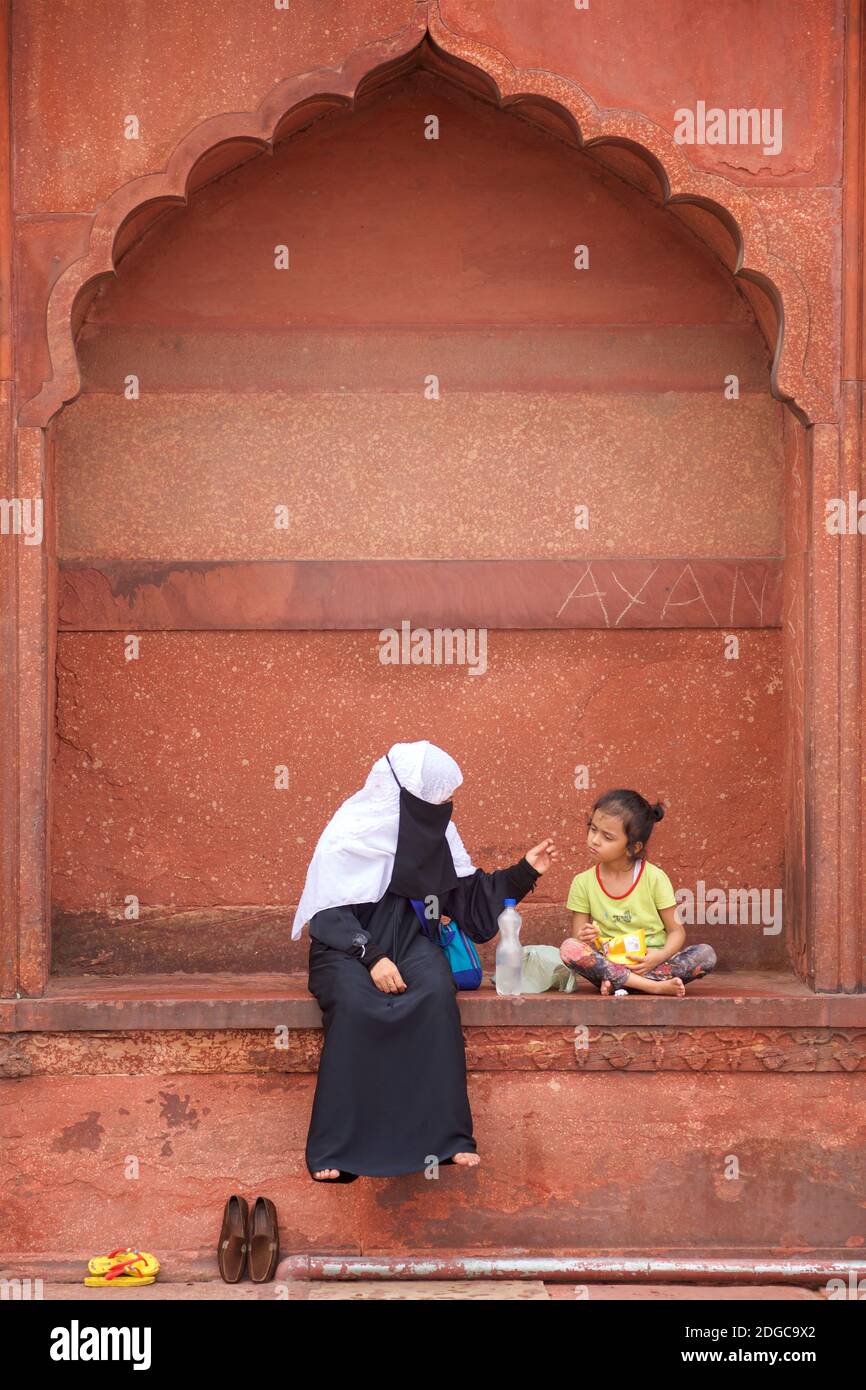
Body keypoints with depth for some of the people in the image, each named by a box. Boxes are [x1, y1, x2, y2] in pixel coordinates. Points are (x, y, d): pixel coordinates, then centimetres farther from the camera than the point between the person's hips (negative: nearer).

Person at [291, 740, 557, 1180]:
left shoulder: (433, 829, 4)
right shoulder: (350, 833, -11)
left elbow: (467, 897, 12)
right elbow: (329, 912, -12)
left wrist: (524, 871, 5)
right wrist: (372, 957, -24)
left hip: (407, 939, 4)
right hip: (348, 944, -4)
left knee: (437, 992, -30)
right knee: (354, 1002, -36)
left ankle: (444, 1134, -28)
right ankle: (335, 1147, -30)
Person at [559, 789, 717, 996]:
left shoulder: (654, 878, -3)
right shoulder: (583, 883, 1)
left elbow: (676, 931, 1)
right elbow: (577, 938, 4)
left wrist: (660, 956, -20)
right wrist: (583, 938, -20)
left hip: (649, 962, 0)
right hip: (607, 964, 0)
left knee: (706, 954, -26)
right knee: (569, 949, -30)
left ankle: (616, 981, -27)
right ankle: (654, 985, -31)